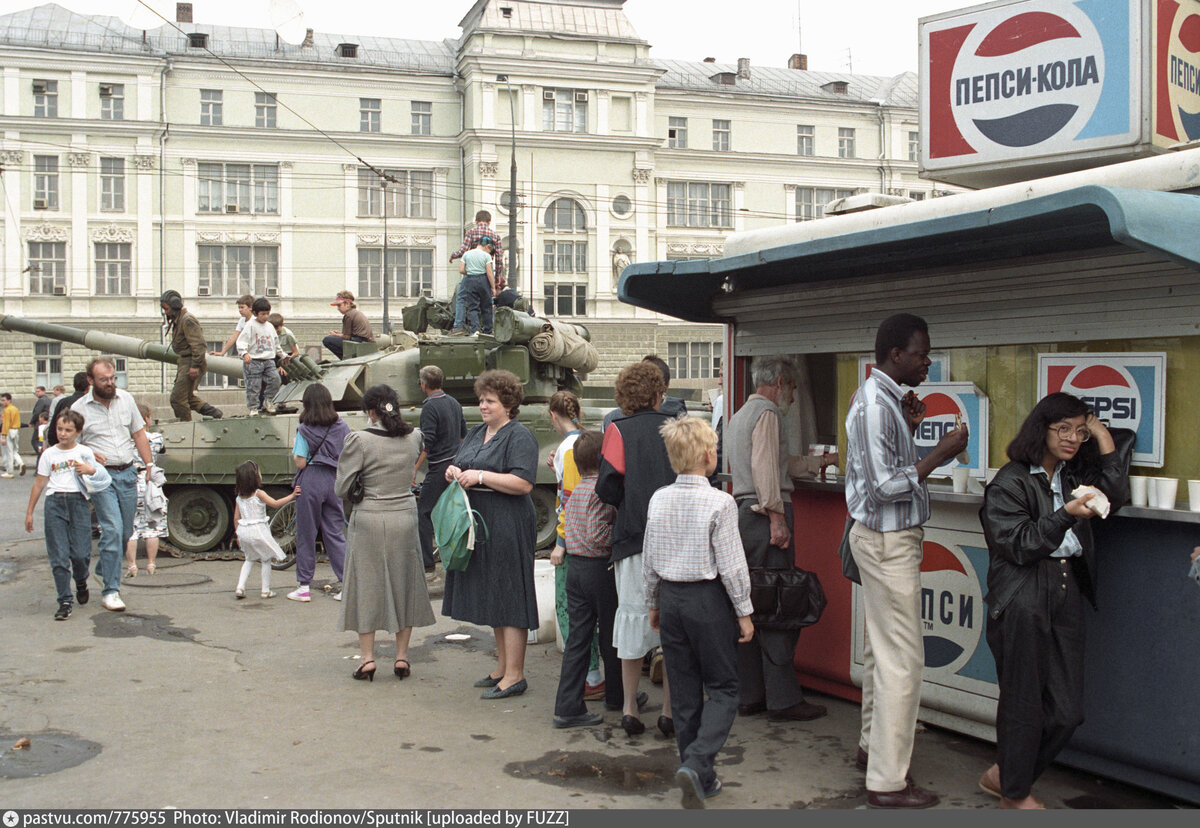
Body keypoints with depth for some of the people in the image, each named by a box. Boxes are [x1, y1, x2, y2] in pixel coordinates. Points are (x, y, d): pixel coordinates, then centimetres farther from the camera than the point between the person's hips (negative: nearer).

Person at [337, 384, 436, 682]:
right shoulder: (413, 437, -1)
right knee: (404, 583, 13)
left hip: (369, 519, -3)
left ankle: (367, 657, 10)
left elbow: (341, 489, -10)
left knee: (366, 584, 8)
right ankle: (402, 656, 16)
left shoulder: (360, 440, -14)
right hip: (405, 516, 3)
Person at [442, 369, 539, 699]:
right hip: (478, 525, 9)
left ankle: (514, 676, 0)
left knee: (509, 598, -5)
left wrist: (480, 476, -20)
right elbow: (460, 465, 23)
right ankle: (502, 667, 23)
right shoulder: (476, 434, 17)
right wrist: (453, 471, 0)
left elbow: (523, 483, -19)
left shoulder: (519, 437, -9)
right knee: (491, 596, 13)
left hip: (508, 529, -9)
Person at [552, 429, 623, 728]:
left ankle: (568, 706, 3)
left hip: (575, 567, 7)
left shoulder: (574, 492, 11)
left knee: (577, 637, 6)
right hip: (601, 568, -7)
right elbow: (598, 533, -23)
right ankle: (617, 695, 28)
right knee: (611, 635, 11)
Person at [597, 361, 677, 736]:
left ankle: (630, 708, 17)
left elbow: (607, 487, -10)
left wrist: (631, 505, 9)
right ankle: (670, 711, 13)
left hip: (635, 537, -1)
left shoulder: (618, 431, -1)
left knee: (633, 618, 9)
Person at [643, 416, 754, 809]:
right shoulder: (719, 503, -14)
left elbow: (649, 562, 8)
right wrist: (744, 612, -2)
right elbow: (731, 565, -12)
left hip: (671, 599, 5)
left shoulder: (658, 500, 1)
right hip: (709, 600, -5)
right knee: (722, 689, 7)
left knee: (685, 692, 12)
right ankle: (695, 762, -12)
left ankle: (702, 779, 19)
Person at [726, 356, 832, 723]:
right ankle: (783, 699, -5)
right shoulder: (767, 413, -7)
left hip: (743, 514, 10)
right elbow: (765, 467, -19)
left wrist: (814, 462, 43)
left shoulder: (740, 415, 23)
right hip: (764, 514, -10)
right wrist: (777, 517, -21)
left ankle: (748, 695, 14)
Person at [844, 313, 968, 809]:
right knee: (902, 659, -8)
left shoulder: (881, 398, 13)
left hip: (887, 538, 11)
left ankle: (872, 745, 32)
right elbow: (884, 487, -25)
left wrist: (909, 428, 10)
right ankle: (887, 781, -3)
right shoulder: (876, 404, -20)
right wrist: (939, 455, -20)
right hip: (888, 540, -11)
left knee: (882, 648, 19)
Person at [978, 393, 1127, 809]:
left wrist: (1104, 439, 3)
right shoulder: (1010, 482, -6)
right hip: (1023, 600, -7)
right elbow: (1018, 545, -12)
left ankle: (1005, 774, 24)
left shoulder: (1074, 475, 16)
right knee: (1024, 701, 2)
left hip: (1067, 592, 7)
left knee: (1067, 709, 5)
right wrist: (1066, 515, -22)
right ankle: (1015, 793, 21)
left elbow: (1116, 495, 3)